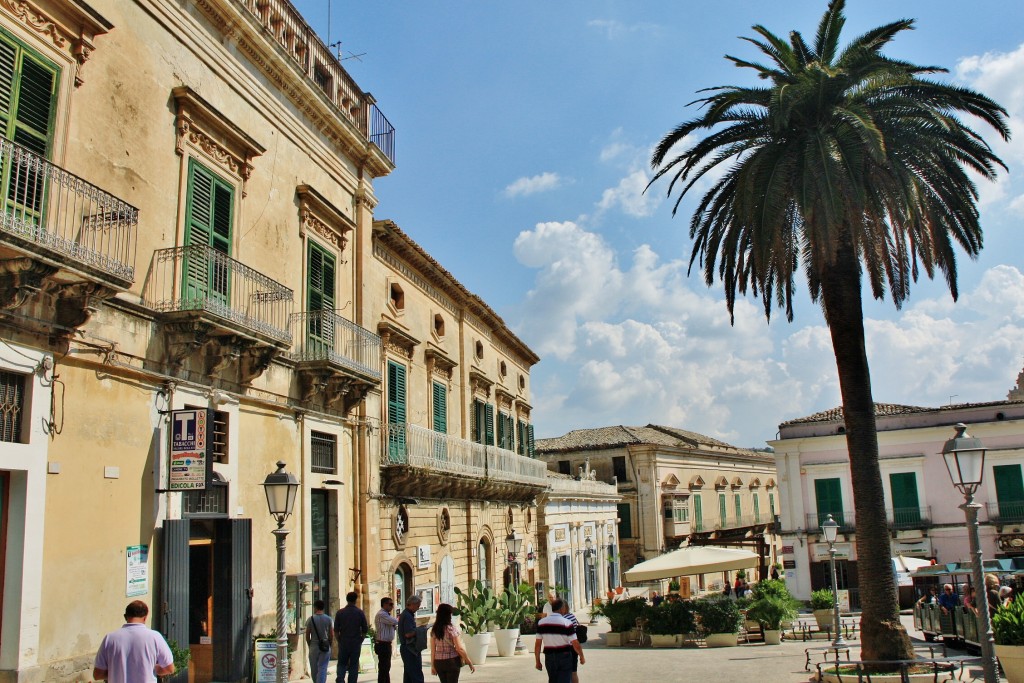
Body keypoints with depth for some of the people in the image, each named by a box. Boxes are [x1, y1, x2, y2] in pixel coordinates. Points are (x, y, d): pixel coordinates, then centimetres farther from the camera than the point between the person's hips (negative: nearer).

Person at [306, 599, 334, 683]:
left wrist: (309, 646, 12)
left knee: (314, 669, 16)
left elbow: (307, 635, -3)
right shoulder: (328, 619, -3)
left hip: (314, 646, 0)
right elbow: (330, 635, -1)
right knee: (322, 669, 0)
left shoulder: (310, 619, -7)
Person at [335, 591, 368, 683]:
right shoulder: (360, 613, -3)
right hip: (356, 643, 0)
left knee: (342, 664, 10)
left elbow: (336, 630, -1)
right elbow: (364, 630, 0)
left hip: (343, 642, 0)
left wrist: (339, 641, 10)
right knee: (354, 665, 8)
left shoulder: (340, 612, -3)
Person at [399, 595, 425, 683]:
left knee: (408, 675, 14)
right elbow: (408, 634, -25)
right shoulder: (408, 616, -18)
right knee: (417, 676, -10)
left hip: (406, 648, 11)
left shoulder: (404, 614, 15)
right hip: (410, 649, -11)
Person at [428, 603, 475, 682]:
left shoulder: (434, 630, -1)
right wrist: (470, 663, -7)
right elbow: (460, 649, -15)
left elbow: (432, 650, 2)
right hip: (452, 662, -5)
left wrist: (432, 665, 11)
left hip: (438, 662, 5)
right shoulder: (452, 630, -15)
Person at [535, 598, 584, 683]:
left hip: (549, 657, 4)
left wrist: (538, 661, 8)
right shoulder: (567, 623, -12)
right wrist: (582, 657, 3)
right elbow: (575, 644, -11)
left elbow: (538, 644, -1)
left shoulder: (541, 622, -1)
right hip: (564, 657, -4)